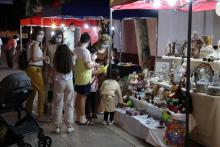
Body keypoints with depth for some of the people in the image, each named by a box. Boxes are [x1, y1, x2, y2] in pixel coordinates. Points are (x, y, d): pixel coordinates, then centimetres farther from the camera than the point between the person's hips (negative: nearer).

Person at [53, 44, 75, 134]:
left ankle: (58, 127, 8)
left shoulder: (56, 61, -7)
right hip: (69, 82, 1)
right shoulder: (70, 60, -4)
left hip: (59, 82, -1)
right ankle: (69, 126, 12)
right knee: (69, 105, 9)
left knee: (58, 105, 5)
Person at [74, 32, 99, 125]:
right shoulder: (86, 51, -18)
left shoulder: (76, 50, 5)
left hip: (77, 77, 8)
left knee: (78, 96, 14)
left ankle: (78, 116, 23)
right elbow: (88, 66, -22)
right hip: (84, 78, -8)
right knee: (83, 97, -1)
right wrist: (95, 65, -4)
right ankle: (82, 118, 6)